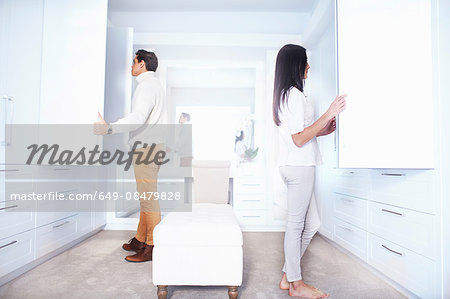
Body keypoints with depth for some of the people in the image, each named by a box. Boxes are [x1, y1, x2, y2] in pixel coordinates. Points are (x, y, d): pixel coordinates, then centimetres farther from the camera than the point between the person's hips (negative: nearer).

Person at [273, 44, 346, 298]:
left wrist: (322, 131, 15)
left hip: (295, 165, 10)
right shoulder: (295, 94, -13)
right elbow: (299, 139, -18)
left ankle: (288, 276, 24)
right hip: (299, 166, -10)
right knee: (296, 225, 1)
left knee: (311, 224, 14)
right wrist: (329, 114, -17)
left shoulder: (285, 94, 19)